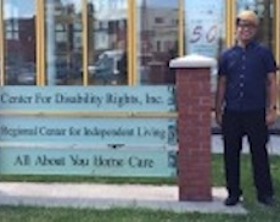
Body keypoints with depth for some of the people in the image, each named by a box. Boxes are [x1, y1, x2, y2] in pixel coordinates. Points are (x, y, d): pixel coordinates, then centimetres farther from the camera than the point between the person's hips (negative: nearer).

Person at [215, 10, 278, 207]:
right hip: (232, 113, 3)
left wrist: (272, 109, -6)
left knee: (259, 153, 4)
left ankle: (265, 193, 14)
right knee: (231, 155, 7)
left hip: (256, 113, -2)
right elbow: (221, 85, 11)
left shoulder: (264, 53, 3)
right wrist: (218, 111, 7)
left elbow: (271, 82, 1)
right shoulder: (227, 55, 9)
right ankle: (234, 193, 18)